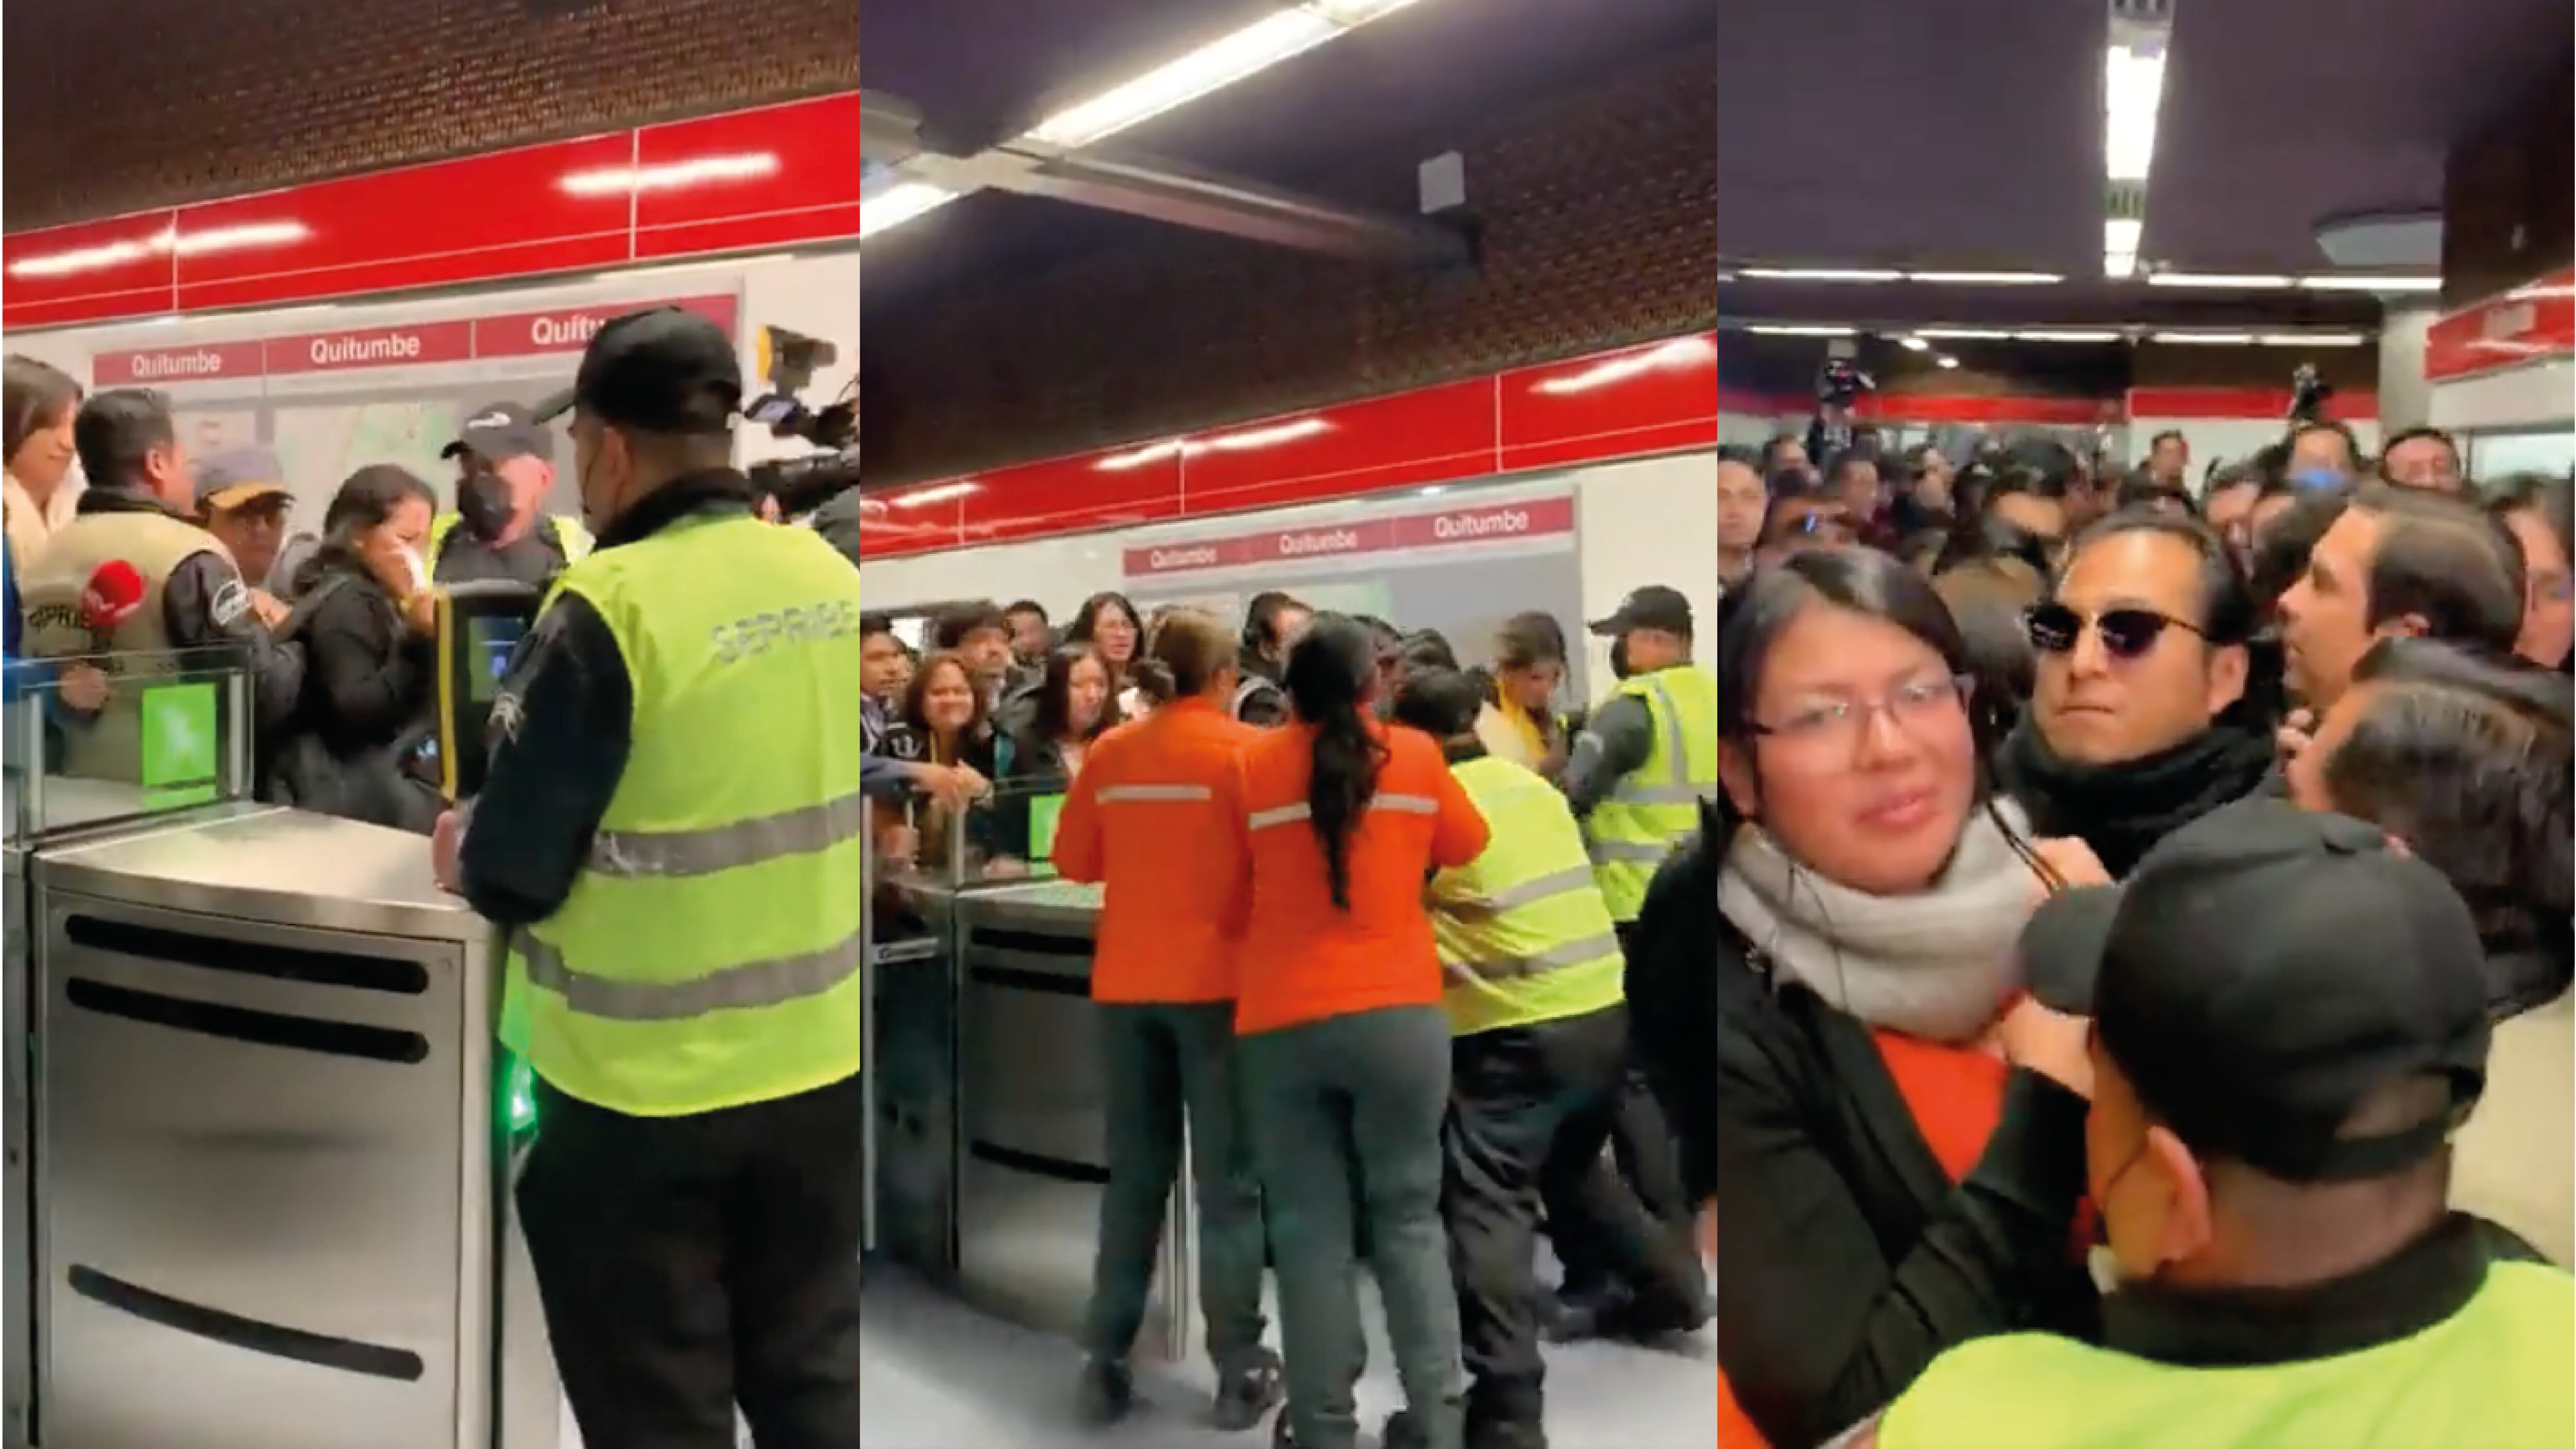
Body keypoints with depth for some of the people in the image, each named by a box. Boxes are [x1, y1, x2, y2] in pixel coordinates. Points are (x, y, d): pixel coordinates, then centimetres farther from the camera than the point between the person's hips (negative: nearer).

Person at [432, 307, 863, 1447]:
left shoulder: (608, 609, -18)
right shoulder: (831, 579, -2)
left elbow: (514, 877, -14)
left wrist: (464, 860, 7)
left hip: (644, 1087, -5)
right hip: (819, 1061, 5)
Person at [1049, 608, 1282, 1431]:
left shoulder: (1110, 754, 5)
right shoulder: (1243, 748, -6)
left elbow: (1075, 862, 12)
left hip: (1127, 985, 4)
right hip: (1216, 981, -4)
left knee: (1133, 1179, 13)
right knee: (1228, 1182, 4)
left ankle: (1107, 1367, 16)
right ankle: (1239, 1372, 8)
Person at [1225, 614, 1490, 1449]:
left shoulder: (1249, 770, 3)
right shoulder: (1417, 755, 3)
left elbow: (1230, 908, 9)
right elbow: (1465, 849, 19)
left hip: (1280, 1026, 0)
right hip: (1397, 1016, 0)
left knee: (1309, 1230, 6)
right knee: (1409, 1214, 11)